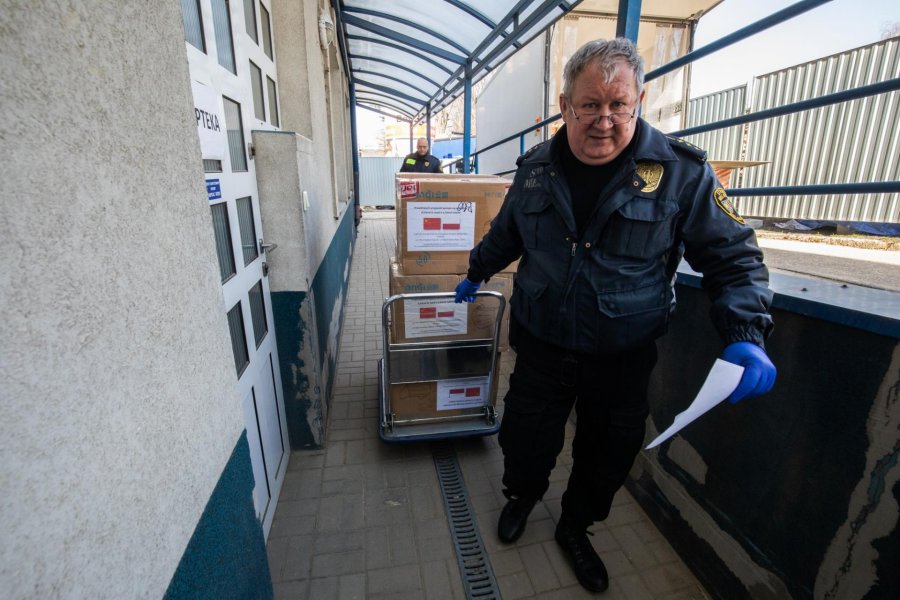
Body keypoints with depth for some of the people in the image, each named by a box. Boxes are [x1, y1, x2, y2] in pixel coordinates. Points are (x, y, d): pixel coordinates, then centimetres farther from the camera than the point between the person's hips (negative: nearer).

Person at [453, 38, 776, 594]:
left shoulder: (681, 172, -10)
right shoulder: (536, 167, -1)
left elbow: (734, 256, -4)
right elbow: (505, 234, 15)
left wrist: (746, 336, -17)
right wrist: (476, 274, 25)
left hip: (623, 358, -1)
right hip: (541, 345, 2)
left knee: (607, 454, 18)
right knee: (525, 440, 16)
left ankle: (575, 527, 49)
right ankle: (522, 496, 52)